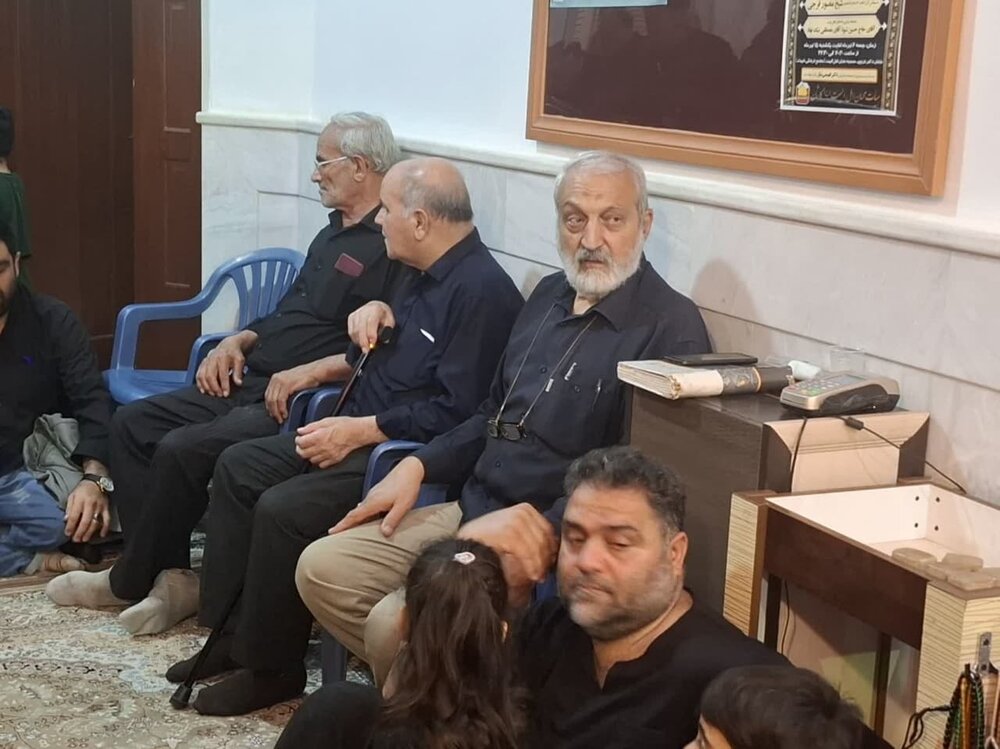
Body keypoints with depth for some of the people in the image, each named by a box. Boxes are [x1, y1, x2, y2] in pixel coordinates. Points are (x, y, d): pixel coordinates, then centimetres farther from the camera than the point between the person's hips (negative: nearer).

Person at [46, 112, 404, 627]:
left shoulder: (392, 247, -12)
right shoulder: (333, 234, 20)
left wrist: (313, 371, -26)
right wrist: (238, 342, 10)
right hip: (251, 384, 11)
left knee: (183, 449, -24)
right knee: (132, 423, 1)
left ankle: (131, 581, 0)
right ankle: (171, 575, -4)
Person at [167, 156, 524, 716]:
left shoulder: (481, 290, -21)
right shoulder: (431, 272, 10)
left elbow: (456, 413, -25)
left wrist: (359, 430, -20)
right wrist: (379, 313, 5)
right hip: (360, 429, 11)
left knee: (282, 510, -25)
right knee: (239, 467, 8)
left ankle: (272, 665, -3)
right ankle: (231, 632, 13)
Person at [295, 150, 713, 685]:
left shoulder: (671, 327, -13)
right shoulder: (551, 295, 13)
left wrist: (537, 527, -25)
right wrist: (418, 466, 10)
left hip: (555, 542, -8)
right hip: (472, 511, 9)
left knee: (396, 623, -24)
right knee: (321, 570, 2)